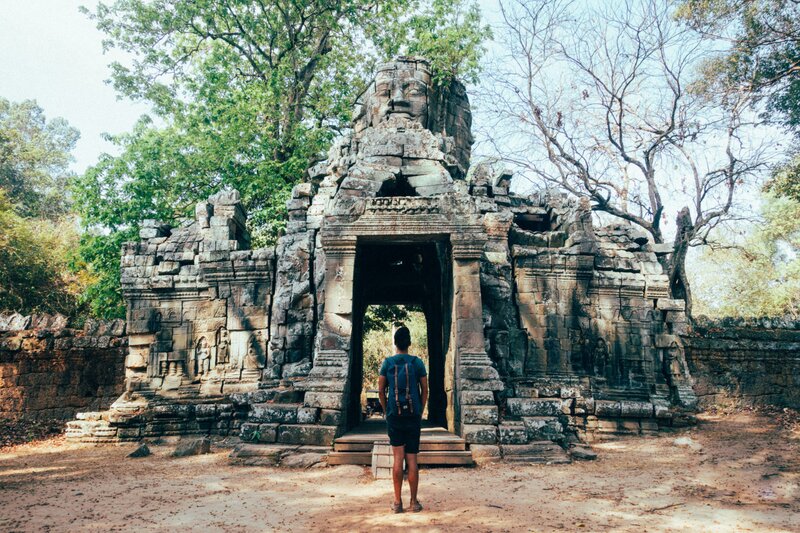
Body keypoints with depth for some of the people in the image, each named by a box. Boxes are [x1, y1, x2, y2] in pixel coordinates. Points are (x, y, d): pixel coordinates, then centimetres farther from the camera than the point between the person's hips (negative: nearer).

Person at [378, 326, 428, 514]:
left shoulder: (387, 363, 0)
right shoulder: (417, 362, -1)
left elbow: (381, 391, 2)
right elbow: (425, 390, 2)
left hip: (394, 415, 0)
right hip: (413, 415, 0)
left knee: (398, 458, 4)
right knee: (412, 459, 4)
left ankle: (397, 502, 6)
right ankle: (414, 502, 11)